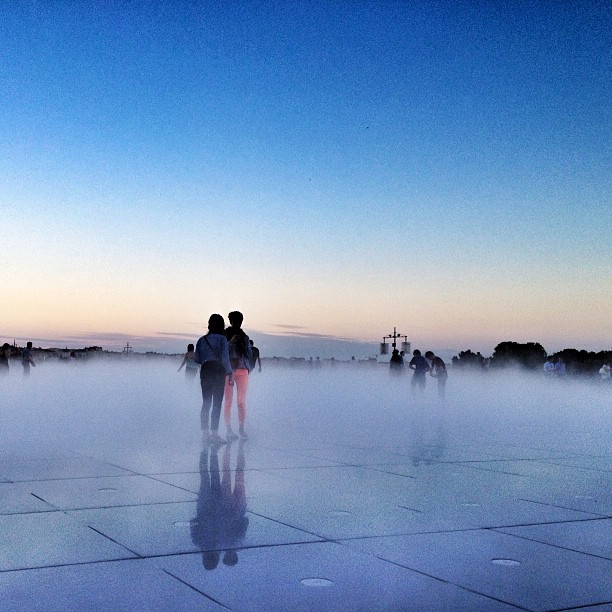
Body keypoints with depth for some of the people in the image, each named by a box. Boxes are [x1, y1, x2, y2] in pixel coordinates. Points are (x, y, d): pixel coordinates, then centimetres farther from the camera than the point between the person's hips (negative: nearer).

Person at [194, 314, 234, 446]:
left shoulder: (202, 340, 9)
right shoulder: (222, 339, -4)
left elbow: (196, 359, 9)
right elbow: (225, 359, -11)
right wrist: (230, 374, -6)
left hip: (205, 370, 4)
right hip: (218, 371, -4)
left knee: (206, 403, 12)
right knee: (217, 403, -2)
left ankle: (205, 432, 11)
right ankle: (214, 433, -6)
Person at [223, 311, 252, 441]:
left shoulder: (244, 337, 13)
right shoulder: (224, 335, 4)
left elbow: (249, 355, 13)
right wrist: (230, 342, -15)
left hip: (242, 370, 2)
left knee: (242, 402, -4)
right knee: (228, 402, -3)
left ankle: (241, 428, 7)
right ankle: (229, 430, 3)